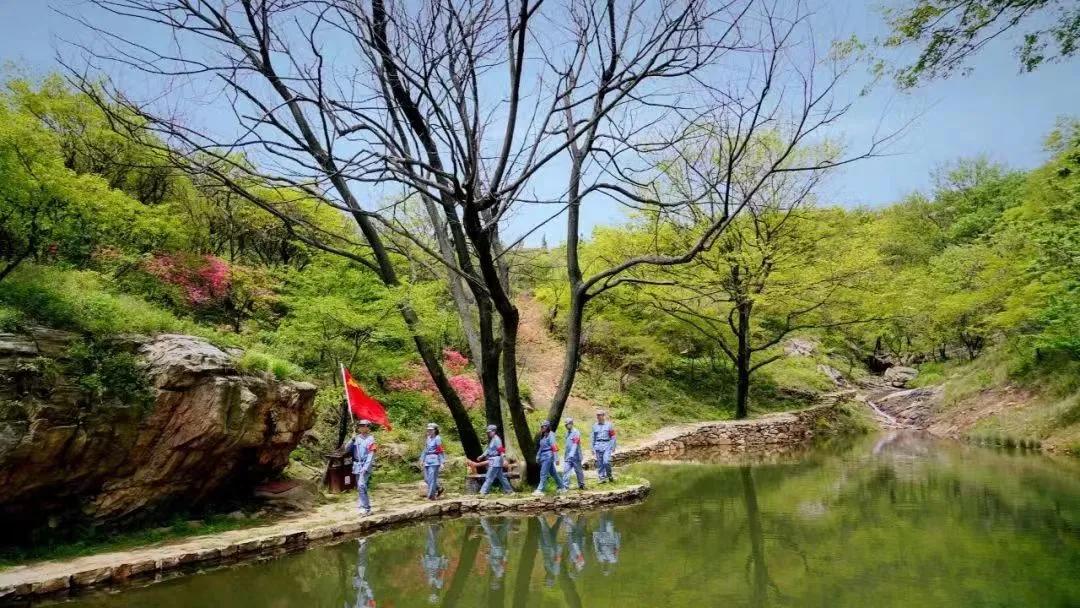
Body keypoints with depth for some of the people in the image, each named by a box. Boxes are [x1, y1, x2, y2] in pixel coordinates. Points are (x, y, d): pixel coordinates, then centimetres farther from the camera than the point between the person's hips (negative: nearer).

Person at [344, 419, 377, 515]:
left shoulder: (370, 439, -7)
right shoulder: (356, 438, 8)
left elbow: (371, 455, -12)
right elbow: (347, 449, 5)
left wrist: (366, 468, -19)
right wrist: (352, 440, -11)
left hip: (366, 465, -6)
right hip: (357, 465, 6)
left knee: (361, 485, -18)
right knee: (359, 487, 12)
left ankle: (366, 508, -16)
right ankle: (362, 505, 23)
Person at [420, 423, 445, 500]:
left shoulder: (437, 439, -8)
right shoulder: (427, 439, 13)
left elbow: (441, 451, -9)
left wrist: (441, 462, -12)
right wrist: (422, 460, 16)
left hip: (434, 461, -7)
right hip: (427, 460, 7)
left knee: (432, 478, -8)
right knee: (426, 478, 9)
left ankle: (431, 495, 0)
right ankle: (439, 488, 28)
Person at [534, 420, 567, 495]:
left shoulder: (550, 435, -11)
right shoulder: (543, 436, 14)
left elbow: (554, 447, -16)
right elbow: (541, 447, 19)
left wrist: (556, 458, -20)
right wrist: (538, 456, 18)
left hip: (548, 456, -9)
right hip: (543, 456, 9)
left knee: (543, 473, -8)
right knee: (553, 473, 14)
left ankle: (540, 490, -7)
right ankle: (562, 487, 23)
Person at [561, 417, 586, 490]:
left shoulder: (576, 432, -13)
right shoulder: (567, 433, 11)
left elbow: (575, 444, -23)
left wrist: (571, 454, -33)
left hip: (575, 456, -6)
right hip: (568, 456, 6)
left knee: (578, 471, 7)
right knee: (565, 470, -4)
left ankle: (581, 485, 22)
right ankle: (564, 486, -5)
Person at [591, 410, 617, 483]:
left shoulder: (608, 425, 3)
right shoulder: (595, 426, 12)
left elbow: (613, 436, 3)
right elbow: (593, 437, 18)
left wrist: (613, 446, -3)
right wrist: (593, 447, 14)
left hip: (607, 445, -3)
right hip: (598, 445, 3)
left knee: (606, 461, -14)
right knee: (599, 463, 2)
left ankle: (609, 475, 6)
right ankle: (602, 477, 9)